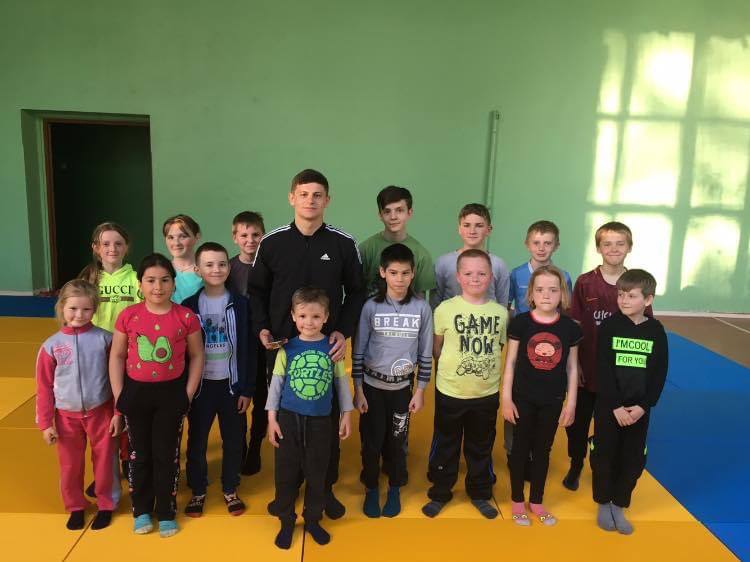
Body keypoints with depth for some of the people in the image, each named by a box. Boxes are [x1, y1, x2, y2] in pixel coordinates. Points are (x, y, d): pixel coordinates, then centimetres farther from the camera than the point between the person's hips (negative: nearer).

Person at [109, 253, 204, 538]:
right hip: (136, 391, 1)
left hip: (171, 393, -1)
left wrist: (188, 394, -5)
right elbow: (117, 356, 0)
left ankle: (166, 513, 27)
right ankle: (141, 511, 33)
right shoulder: (128, 315, -7)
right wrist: (118, 394, -3)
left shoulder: (186, 317, -9)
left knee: (166, 455, 10)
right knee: (140, 455, 15)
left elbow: (196, 356, -1)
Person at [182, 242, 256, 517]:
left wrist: (247, 389, -4)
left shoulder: (240, 303, -4)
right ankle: (198, 491, 29)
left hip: (231, 384, 0)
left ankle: (230, 490, 29)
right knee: (197, 441, 11)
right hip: (200, 384, 0)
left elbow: (249, 349, -3)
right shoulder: (189, 305, -4)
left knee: (233, 440, 11)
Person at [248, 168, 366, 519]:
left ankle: (326, 488, 25)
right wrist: (261, 328, -4)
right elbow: (257, 290, 8)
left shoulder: (344, 244, -2)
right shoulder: (272, 242, 0)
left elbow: (355, 292, 4)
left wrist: (343, 331, -8)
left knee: (328, 418, 6)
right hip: (281, 346, 1)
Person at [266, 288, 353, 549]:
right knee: (286, 473, 10)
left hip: (320, 421, 0)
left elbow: (341, 381, 4)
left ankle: (312, 519, 33)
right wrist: (271, 418, -2)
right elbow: (276, 383, 0)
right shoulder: (287, 348, -5)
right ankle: (286, 521, 30)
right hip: (289, 419, 0)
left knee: (316, 473, 13)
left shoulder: (333, 347, -4)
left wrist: (346, 413, 5)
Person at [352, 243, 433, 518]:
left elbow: (425, 353, 0)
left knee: (397, 441, 13)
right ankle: (371, 490, 31)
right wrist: (357, 390, -5)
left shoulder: (422, 308, -8)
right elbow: (358, 351, -4)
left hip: (403, 387, 1)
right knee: (371, 441, 9)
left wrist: (420, 390, 1)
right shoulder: (371, 306, -10)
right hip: (372, 386, -1)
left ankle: (395, 490, 34)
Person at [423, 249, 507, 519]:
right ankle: (439, 494, 32)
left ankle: (480, 494, 38)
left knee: (481, 447, 18)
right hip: (450, 392, -2)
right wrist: (453, 367, 0)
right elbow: (435, 348, 0)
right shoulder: (445, 309, -11)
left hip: (487, 393, 2)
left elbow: (500, 348, 10)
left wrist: (484, 367, 3)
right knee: (445, 446, 13)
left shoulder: (501, 312, -3)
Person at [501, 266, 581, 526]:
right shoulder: (520, 322, -11)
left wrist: (571, 403, 3)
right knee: (520, 448, 12)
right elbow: (510, 362, -6)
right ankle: (516, 500, 29)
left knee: (543, 450, 16)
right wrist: (506, 398, -7)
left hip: (552, 400, 2)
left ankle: (536, 501, 33)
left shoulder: (570, 327, -6)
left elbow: (572, 368, 2)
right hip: (523, 398, -2)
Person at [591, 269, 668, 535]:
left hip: (639, 408, 2)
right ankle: (603, 504, 26)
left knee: (633, 459, 9)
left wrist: (643, 405, -11)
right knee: (604, 455, 6)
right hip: (609, 406, -2)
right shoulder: (609, 326, -8)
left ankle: (619, 506, 27)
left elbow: (660, 373, -2)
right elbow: (603, 370, -11)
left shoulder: (656, 330, -1)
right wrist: (616, 405, -16)